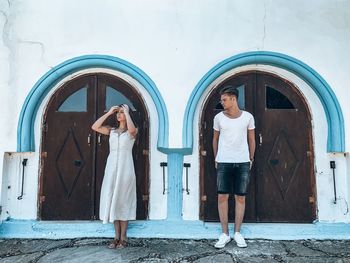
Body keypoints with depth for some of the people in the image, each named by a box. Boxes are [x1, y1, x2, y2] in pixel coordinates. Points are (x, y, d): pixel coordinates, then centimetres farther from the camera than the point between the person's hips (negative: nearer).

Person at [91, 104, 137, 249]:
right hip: (111, 167, 4)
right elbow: (94, 127, 1)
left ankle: (123, 237, 9)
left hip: (125, 167, -4)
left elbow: (132, 129, -23)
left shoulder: (132, 131, 2)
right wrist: (109, 112, 2)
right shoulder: (111, 131, 14)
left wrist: (127, 112, -11)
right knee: (112, 200, 4)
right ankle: (117, 236, 14)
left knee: (123, 200, 0)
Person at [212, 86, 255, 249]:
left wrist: (251, 159, 11)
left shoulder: (248, 117, 1)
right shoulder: (218, 117, 3)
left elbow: (251, 139, 10)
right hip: (223, 162, 0)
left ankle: (237, 233, 17)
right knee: (222, 197, 0)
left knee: (240, 197, 4)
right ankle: (225, 234, 12)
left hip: (243, 162, 0)